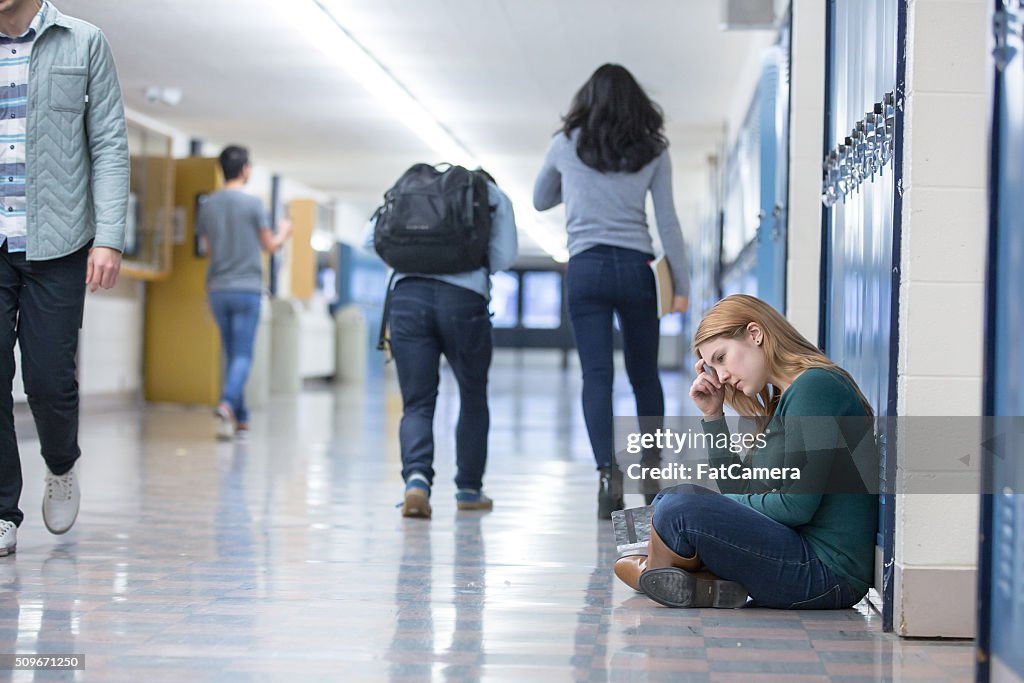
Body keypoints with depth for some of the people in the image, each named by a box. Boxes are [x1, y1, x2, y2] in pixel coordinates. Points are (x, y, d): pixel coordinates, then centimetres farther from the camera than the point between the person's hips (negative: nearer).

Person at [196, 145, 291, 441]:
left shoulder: (207, 204, 5)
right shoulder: (253, 204, -7)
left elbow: (207, 247, 14)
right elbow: (269, 246, 1)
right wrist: (283, 233, 21)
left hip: (217, 289, 4)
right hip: (247, 288, -4)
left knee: (232, 354, 13)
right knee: (242, 356, -5)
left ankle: (240, 417, 16)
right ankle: (227, 404, -26)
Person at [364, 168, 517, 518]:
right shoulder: (493, 195, 20)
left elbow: (371, 239, 15)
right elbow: (504, 256, 6)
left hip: (408, 296, 2)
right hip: (464, 300, -1)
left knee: (416, 403, 4)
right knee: (473, 399, 19)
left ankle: (417, 477, -21)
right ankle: (469, 489, 26)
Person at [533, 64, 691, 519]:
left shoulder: (567, 145, 6)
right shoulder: (652, 151, 4)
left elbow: (540, 201, 20)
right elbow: (667, 223, 1)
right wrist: (682, 284, 4)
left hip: (586, 269, -1)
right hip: (636, 268, 1)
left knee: (596, 377, -4)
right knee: (644, 374, 15)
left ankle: (608, 470, -21)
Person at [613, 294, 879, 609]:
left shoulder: (816, 386, -14)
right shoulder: (783, 400, 17)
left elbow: (796, 507, -18)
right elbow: (740, 490, 17)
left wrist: (715, 504, -3)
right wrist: (713, 415, 10)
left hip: (828, 570, -11)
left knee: (680, 509, -21)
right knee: (674, 497, 20)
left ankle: (653, 573, 9)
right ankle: (710, 581, -5)